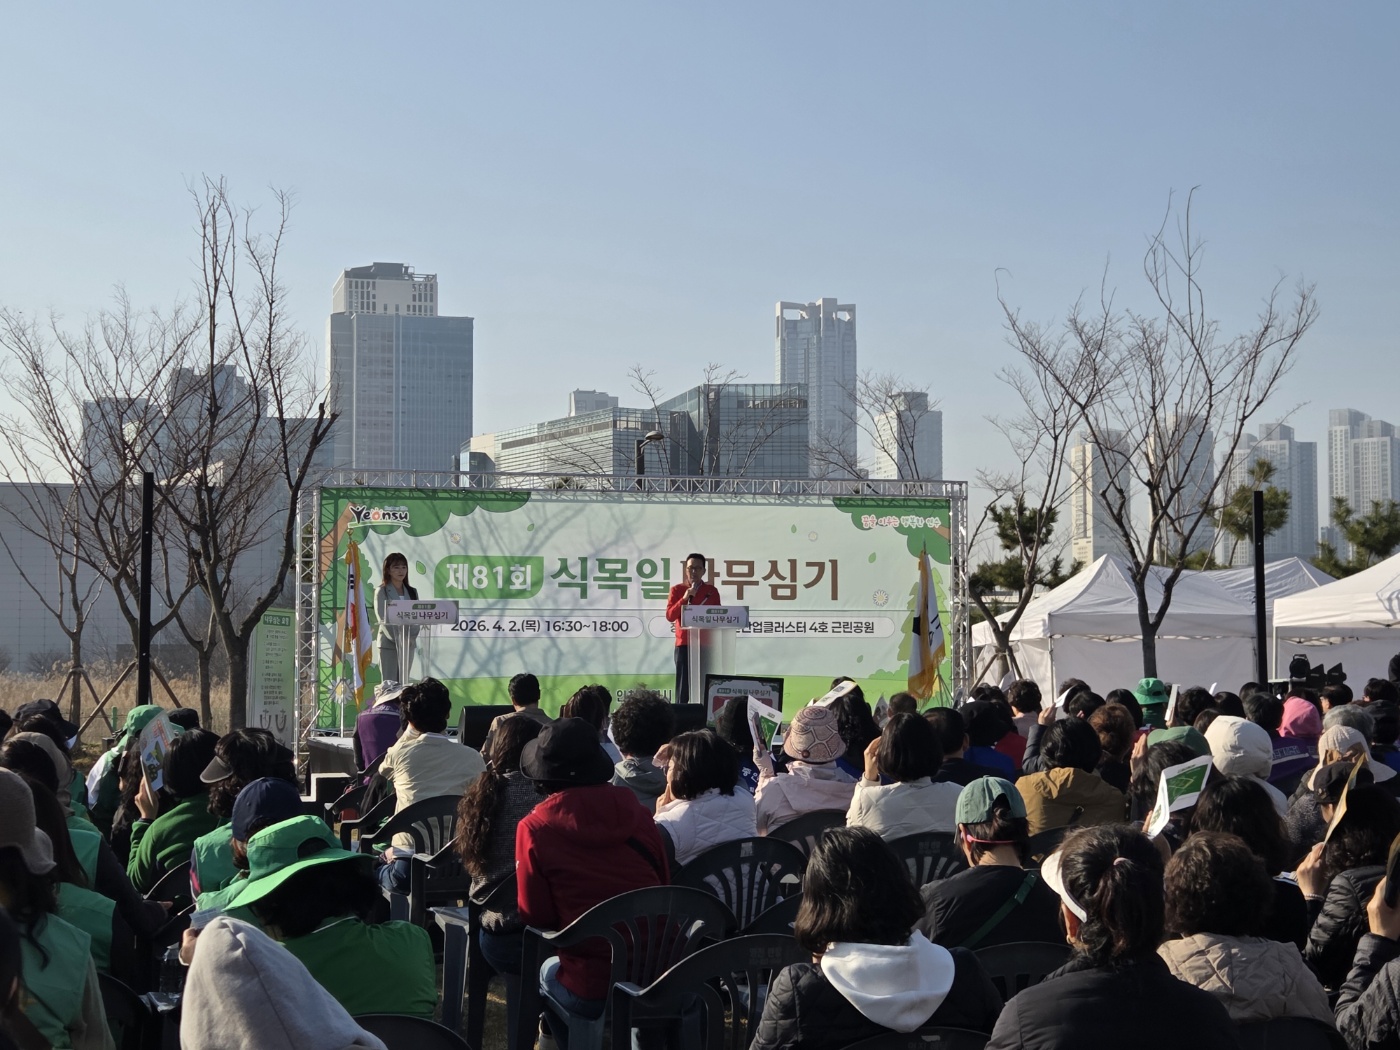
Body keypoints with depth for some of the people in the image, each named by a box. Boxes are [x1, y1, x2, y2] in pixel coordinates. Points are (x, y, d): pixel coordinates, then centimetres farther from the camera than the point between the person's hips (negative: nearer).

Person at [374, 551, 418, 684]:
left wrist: (412, 637, -9)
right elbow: (383, 619, -9)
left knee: (404, 682, 5)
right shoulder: (381, 591, -1)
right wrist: (396, 639, -19)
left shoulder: (412, 592, 13)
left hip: (408, 644, 4)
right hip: (388, 644, -4)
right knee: (389, 684, -6)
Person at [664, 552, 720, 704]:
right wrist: (684, 598, -15)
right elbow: (670, 616, -4)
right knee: (683, 686, -3)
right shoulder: (677, 589, 5)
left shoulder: (712, 590, 10)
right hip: (684, 644, -1)